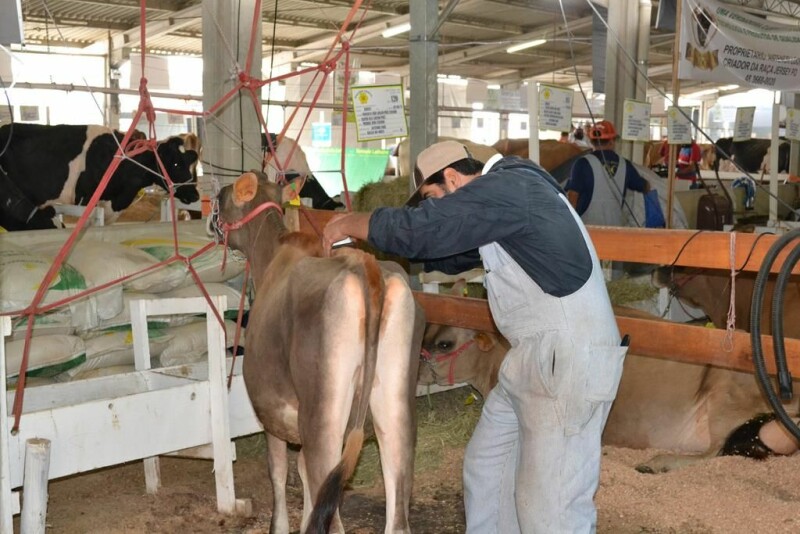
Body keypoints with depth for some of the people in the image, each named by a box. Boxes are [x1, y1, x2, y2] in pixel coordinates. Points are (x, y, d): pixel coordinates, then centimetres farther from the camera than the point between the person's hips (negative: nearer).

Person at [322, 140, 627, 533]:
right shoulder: (507, 189, 14)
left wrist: (349, 224, -5)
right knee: (486, 464, 17)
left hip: (570, 359, -10)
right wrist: (360, 233, 14)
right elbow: (444, 242, 22)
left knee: (549, 502, -4)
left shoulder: (506, 189, -17)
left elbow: (418, 230, -22)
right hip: (534, 355, 10)